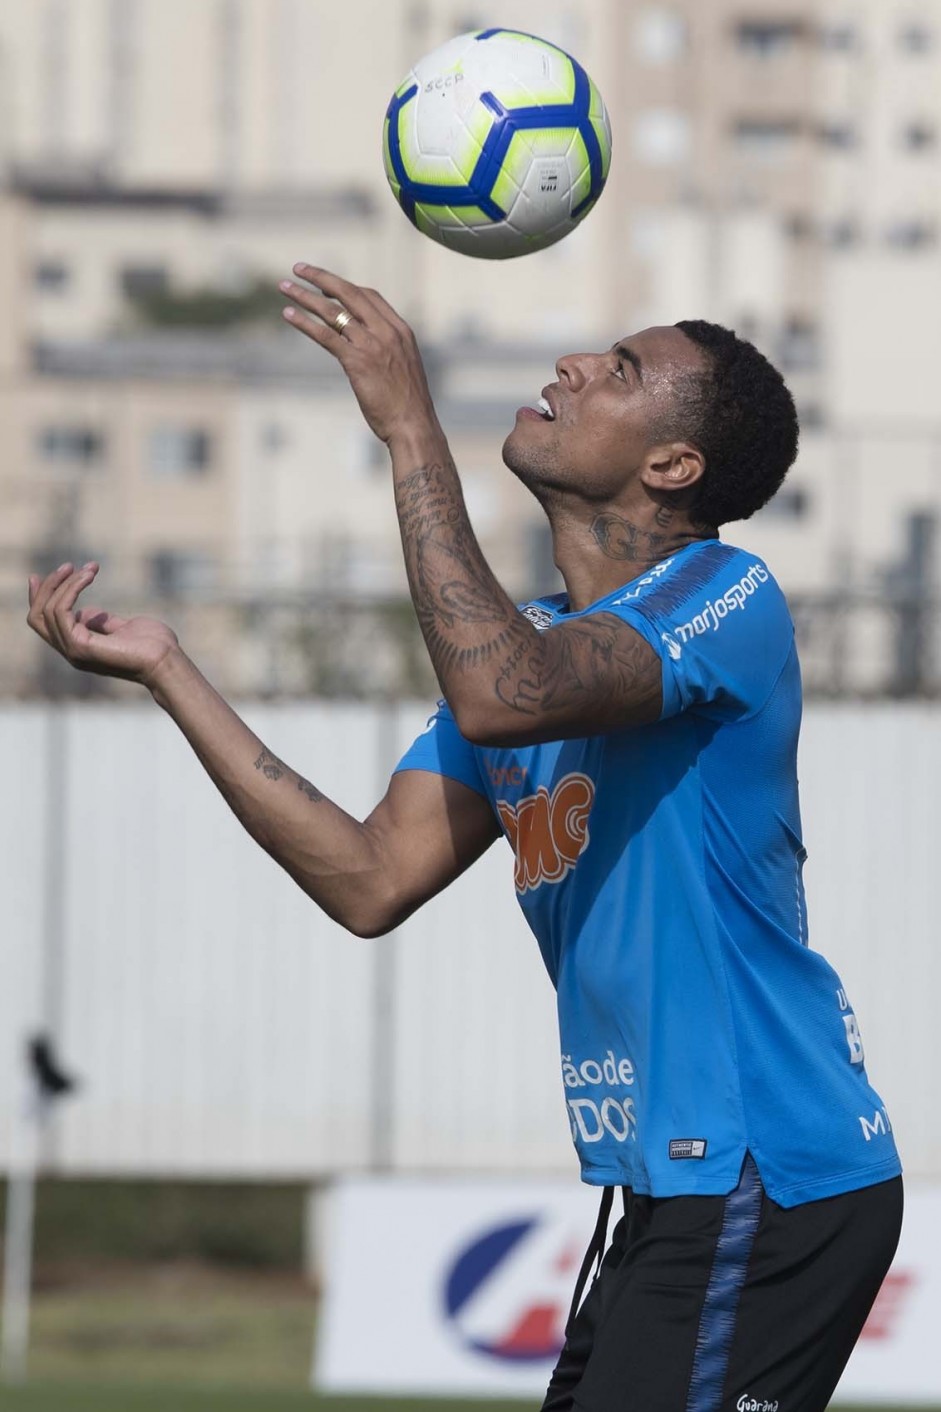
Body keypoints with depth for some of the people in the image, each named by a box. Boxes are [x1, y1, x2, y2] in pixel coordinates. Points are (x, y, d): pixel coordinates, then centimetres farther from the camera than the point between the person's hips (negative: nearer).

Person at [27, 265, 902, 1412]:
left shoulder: (726, 598, -12)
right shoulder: (531, 639, 15)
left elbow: (499, 696, -32)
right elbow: (373, 883, 8)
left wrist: (409, 426, -26)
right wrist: (165, 670, 6)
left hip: (770, 1186, -9)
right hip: (673, 1187, 9)